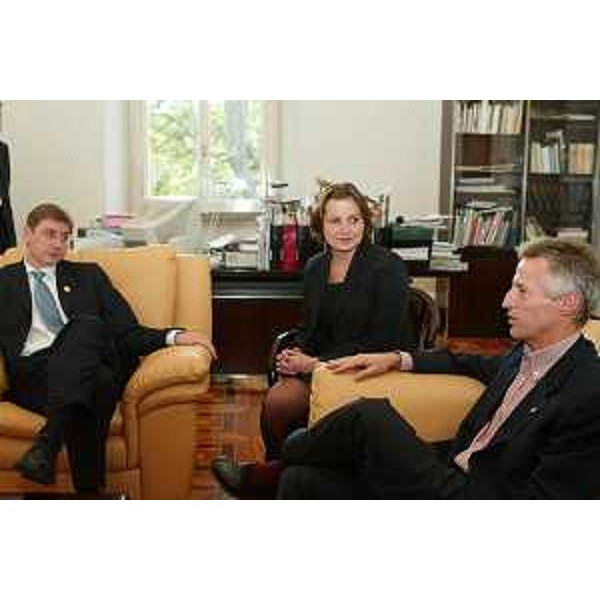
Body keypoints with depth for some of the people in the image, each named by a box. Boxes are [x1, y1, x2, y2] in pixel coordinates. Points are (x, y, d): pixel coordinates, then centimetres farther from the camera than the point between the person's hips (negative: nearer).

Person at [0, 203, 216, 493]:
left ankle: (46, 444, -45)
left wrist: (174, 337, -1)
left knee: (86, 324, -34)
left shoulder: (88, 275, 26)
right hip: (33, 375, -1)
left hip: (96, 364, 1)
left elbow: (127, 333, 16)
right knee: (95, 386, -36)